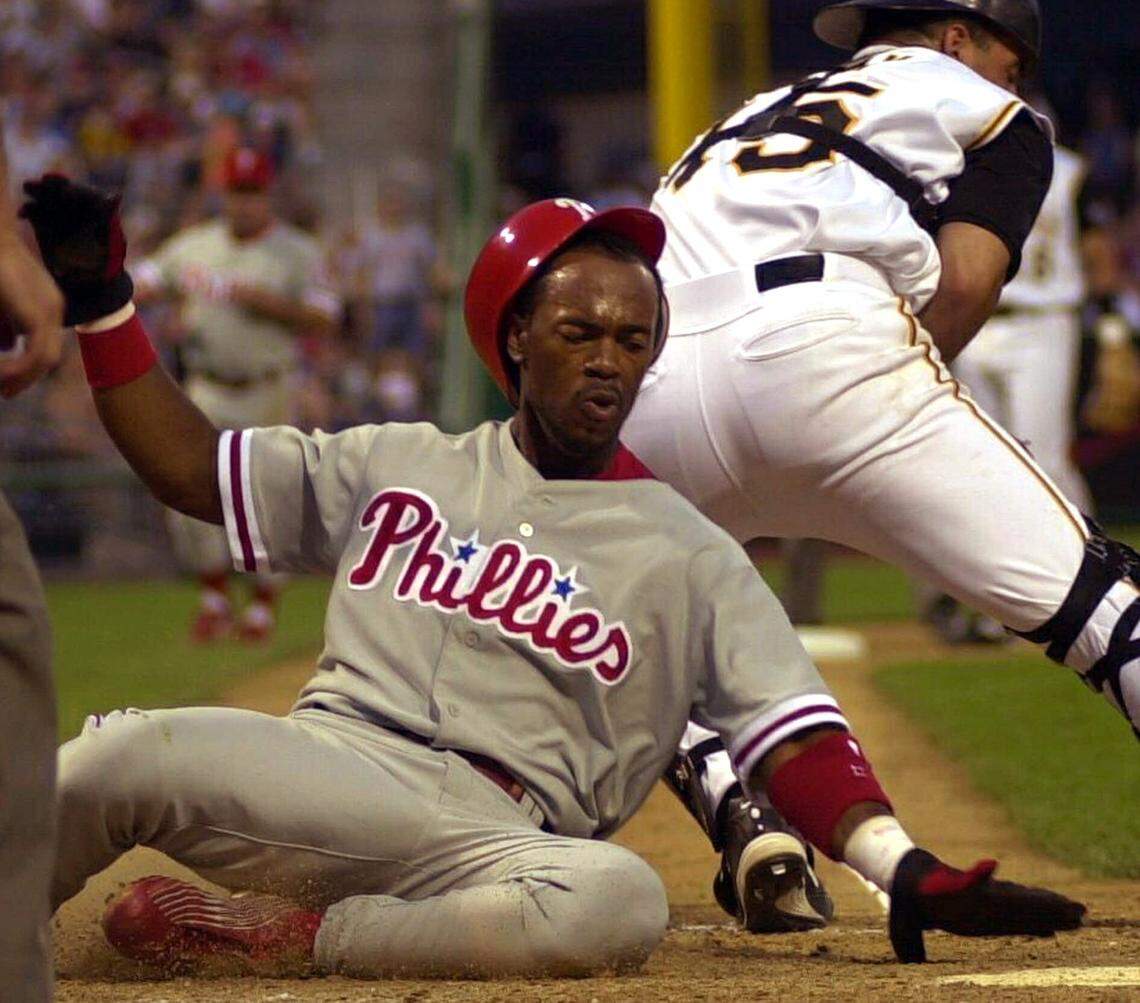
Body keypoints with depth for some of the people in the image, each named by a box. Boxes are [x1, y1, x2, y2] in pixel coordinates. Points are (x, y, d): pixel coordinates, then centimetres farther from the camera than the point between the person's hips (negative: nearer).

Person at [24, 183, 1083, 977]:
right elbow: (190, 466, 23)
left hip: (497, 839, 0)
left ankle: (283, 935, -25)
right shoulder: (398, 467, 21)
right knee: (123, 754, -33)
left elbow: (796, 744, 4)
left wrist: (907, 872, -13)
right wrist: (100, 302, 13)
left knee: (621, 899, -39)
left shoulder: (694, 558, 14)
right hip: (322, 764, 1)